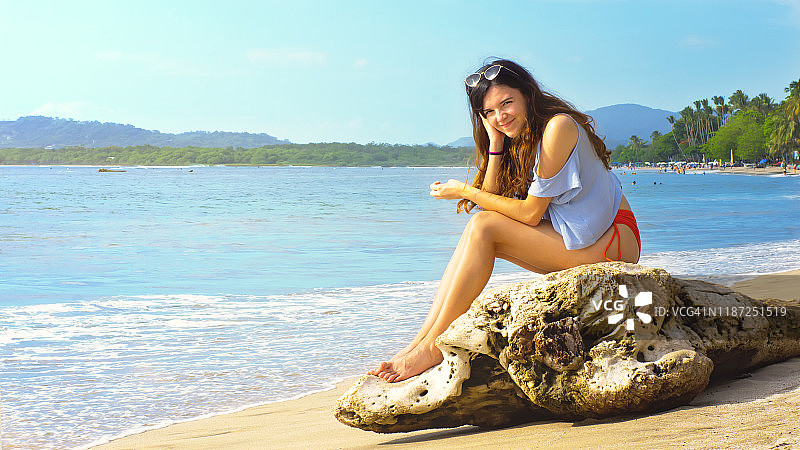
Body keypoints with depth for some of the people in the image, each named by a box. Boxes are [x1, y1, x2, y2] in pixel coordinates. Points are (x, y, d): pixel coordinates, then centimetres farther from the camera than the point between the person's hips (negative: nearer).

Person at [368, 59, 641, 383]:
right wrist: (496, 143, -7)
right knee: (477, 227, -4)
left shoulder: (558, 125, -17)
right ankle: (418, 341, -8)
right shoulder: (519, 138, 11)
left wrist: (465, 192, -10)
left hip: (612, 241, -9)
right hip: (572, 239, 9)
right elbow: (491, 199, 1)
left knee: (484, 228, -18)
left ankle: (433, 345, -15)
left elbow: (530, 213, -17)